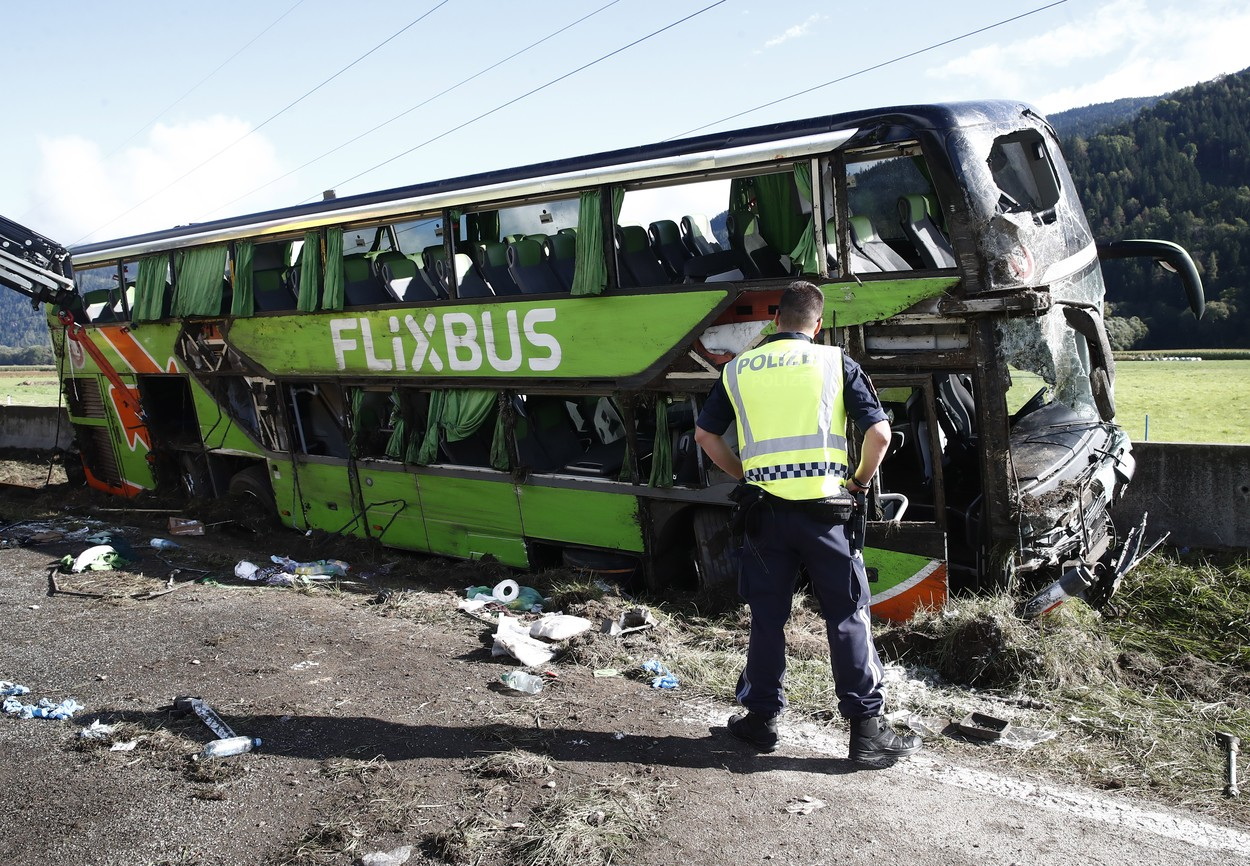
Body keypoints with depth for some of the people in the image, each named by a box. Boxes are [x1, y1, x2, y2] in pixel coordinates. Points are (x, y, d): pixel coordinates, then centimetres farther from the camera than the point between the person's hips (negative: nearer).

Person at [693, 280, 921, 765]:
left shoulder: (739, 369, 7)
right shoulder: (835, 363, 1)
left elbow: (705, 435, 11)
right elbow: (879, 433, -5)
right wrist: (860, 481, 10)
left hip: (764, 510, 2)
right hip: (823, 509, -2)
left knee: (767, 617, 13)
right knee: (848, 618, 6)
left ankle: (761, 718, 24)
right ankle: (867, 729, 10)